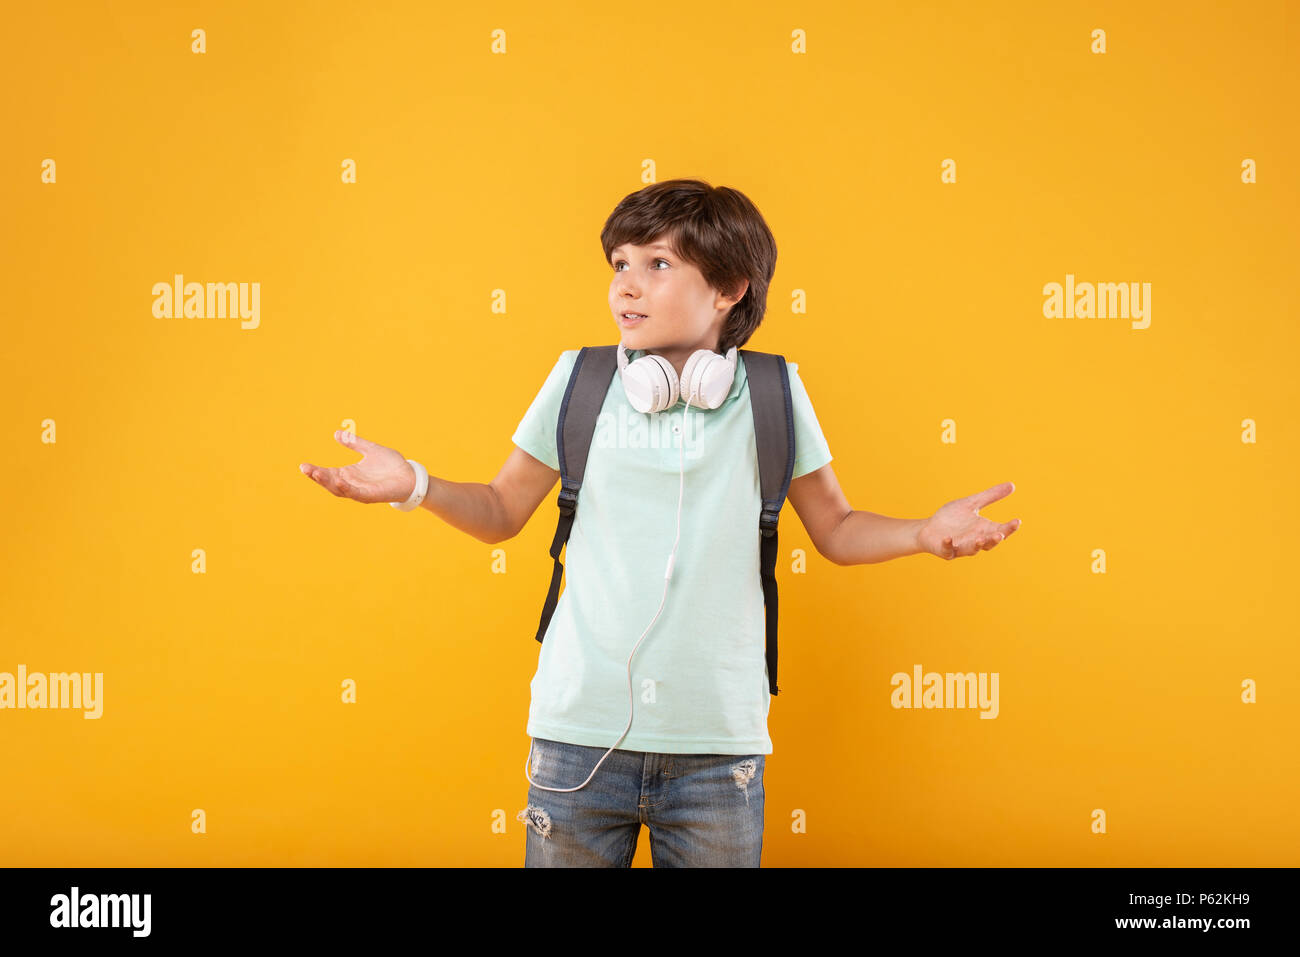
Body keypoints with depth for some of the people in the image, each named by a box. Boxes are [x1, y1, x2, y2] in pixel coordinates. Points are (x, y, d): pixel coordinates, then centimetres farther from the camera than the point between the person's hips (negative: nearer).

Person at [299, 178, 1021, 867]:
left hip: (719, 743, 0)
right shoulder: (578, 380, 0)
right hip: (581, 735, 0)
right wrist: (416, 485, -8)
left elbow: (836, 531, 10)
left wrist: (927, 532, -8)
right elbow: (502, 512, 10)